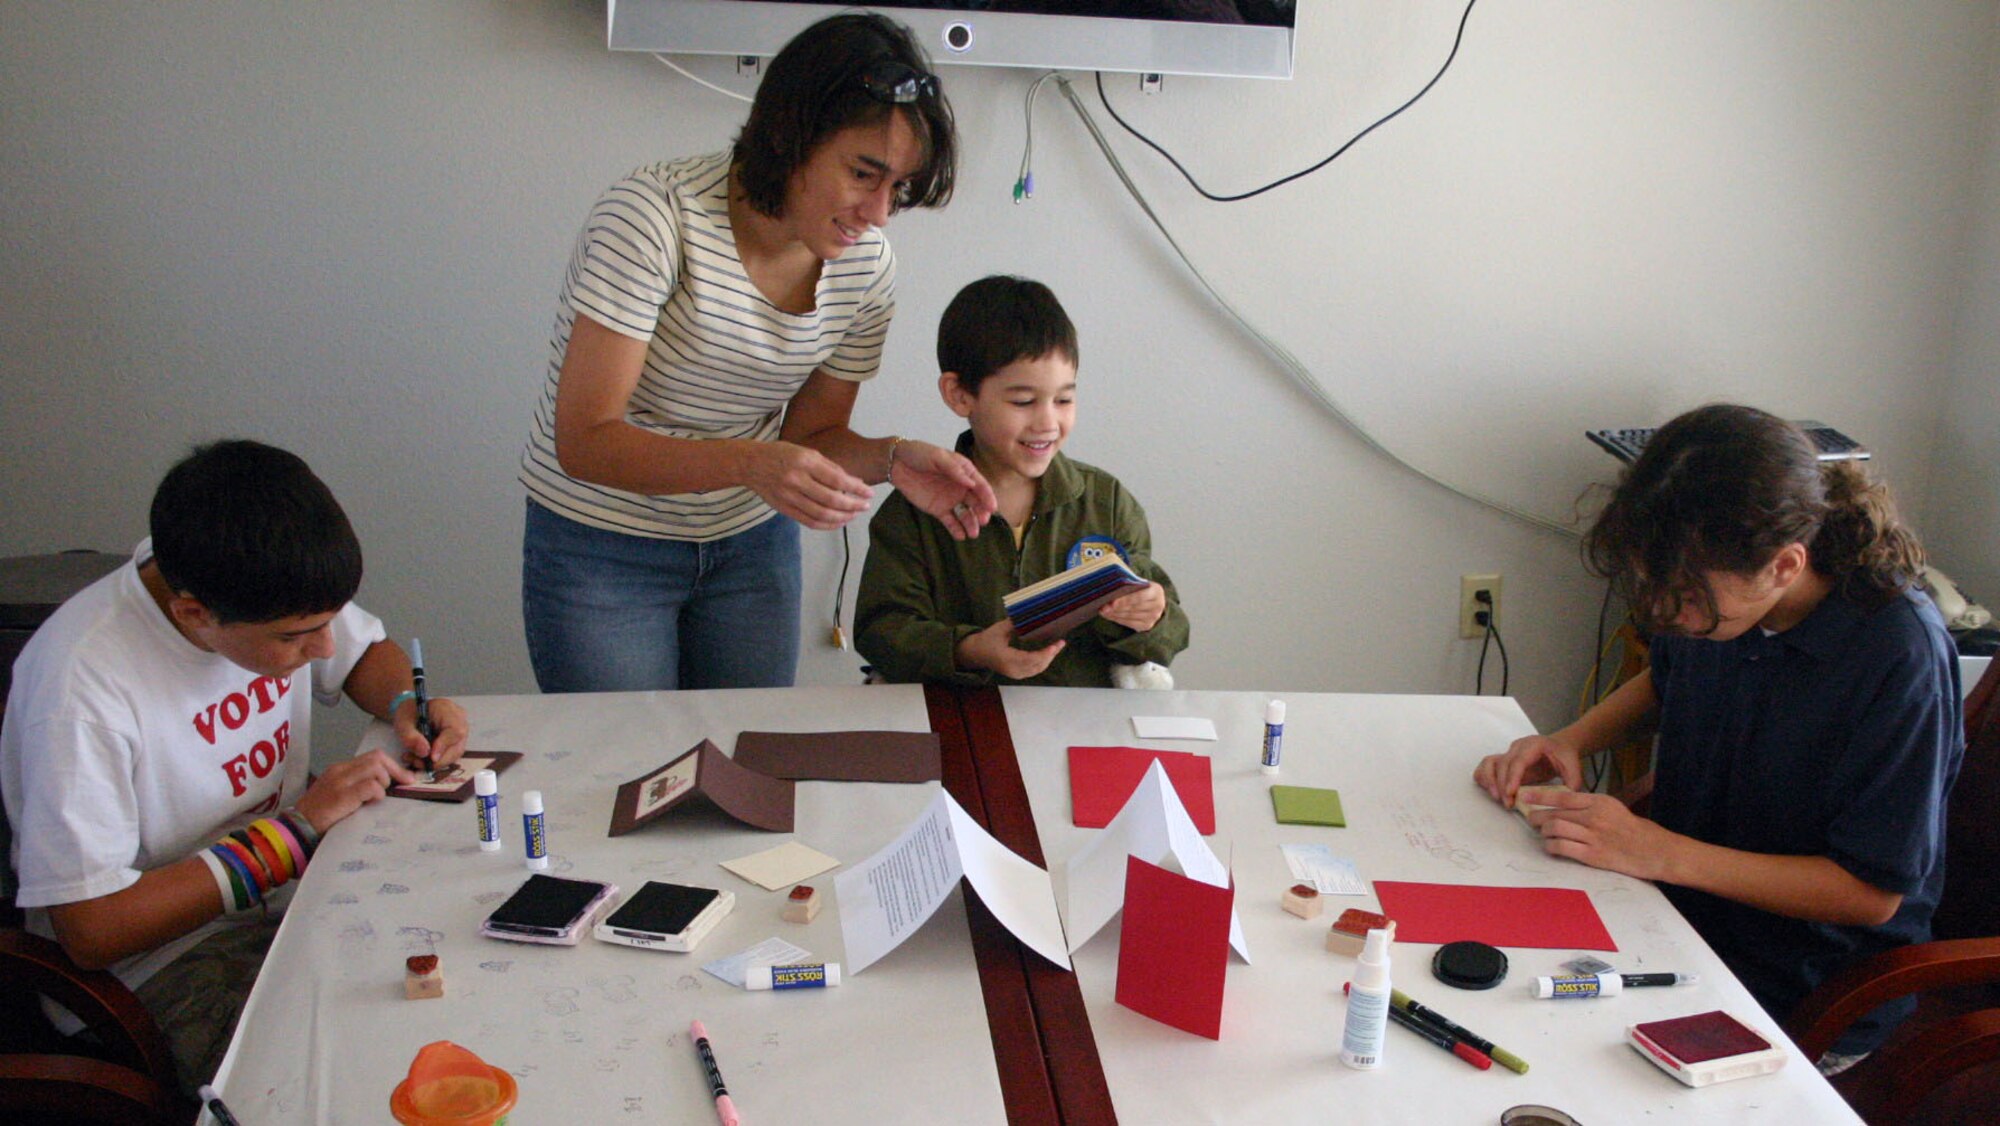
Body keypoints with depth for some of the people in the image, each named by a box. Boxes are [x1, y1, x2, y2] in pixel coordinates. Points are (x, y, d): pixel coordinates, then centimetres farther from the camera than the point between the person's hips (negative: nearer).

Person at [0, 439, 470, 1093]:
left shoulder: (281, 593, -8)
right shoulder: (83, 681, -27)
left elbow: (366, 653, 17)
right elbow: (91, 931, -24)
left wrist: (407, 707, -6)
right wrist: (298, 826, -23)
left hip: (295, 887, 7)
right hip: (162, 966, -6)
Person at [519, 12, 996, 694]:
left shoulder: (866, 267, -8)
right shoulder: (654, 215, -24)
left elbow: (812, 437, 4)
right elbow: (585, 442, -27)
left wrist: (890, 459, -18)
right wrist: (751, 463, -41)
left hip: (752, 548, 5)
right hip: (601, 550, -4)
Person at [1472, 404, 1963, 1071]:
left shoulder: (1900, 657, -26)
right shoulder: (1711, 589, -7)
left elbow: (1872, 891, -20)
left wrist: (1660, 853, -25)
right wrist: (1575, 738, -1)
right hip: (1678, 907, 7)